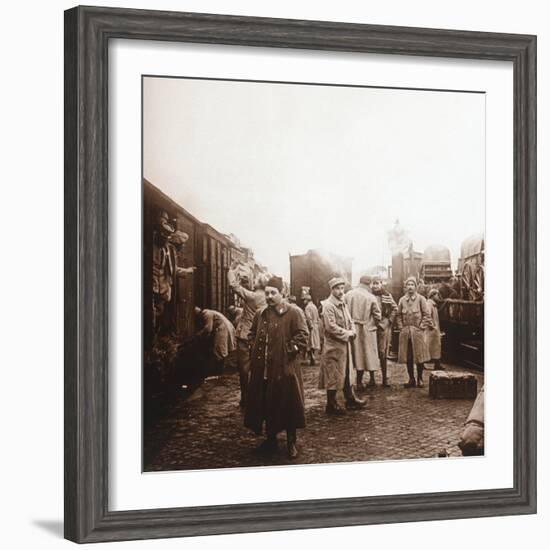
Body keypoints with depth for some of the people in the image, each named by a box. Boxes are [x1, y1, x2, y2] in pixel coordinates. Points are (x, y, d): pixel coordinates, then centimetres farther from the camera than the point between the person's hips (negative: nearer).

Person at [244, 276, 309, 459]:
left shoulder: (294, 312, -7)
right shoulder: (261, 314, 12)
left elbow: (302, 336, -12)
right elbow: (252, 334, 26)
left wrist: (289, 350, -15)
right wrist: (256, 350, 11)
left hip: (285, 368, -5)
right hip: (263, 369, 6)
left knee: (288, 405, 1)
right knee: (266, 404, 12)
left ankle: (291, 443, 13)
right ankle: (271, 440, 26)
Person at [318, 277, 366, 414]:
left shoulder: (343, 304, 12)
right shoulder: (328, 305, -16)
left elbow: (349, 321, 17)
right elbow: (331, 327, -22)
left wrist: (352, 332, -3)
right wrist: (347, 334, -16)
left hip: (345, 344, 9)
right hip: (333, 346, -9)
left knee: (347, 373, 16)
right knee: (333, 376, -2)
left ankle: (350, 399, 27)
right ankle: (331, 405, 5)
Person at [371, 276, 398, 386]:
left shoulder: (387, 296, 5)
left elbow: (394, 309, 7)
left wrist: (388, 322, -2)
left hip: (383, 327, 0)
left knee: (383, 353, 1)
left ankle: (384, 379, 7)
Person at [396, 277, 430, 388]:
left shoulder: (421, 299, 0)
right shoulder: (402, 300, 9)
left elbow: (426, 315, -1)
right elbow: (398, 315, 11)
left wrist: (421, 327, -8)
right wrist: (401, 327, 1)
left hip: (417, 331, -3)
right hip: (405, 332, 3)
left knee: (419, 356, 0)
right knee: (407, 357, 4)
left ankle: (419, 378, 10)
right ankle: (411, 379, 12)